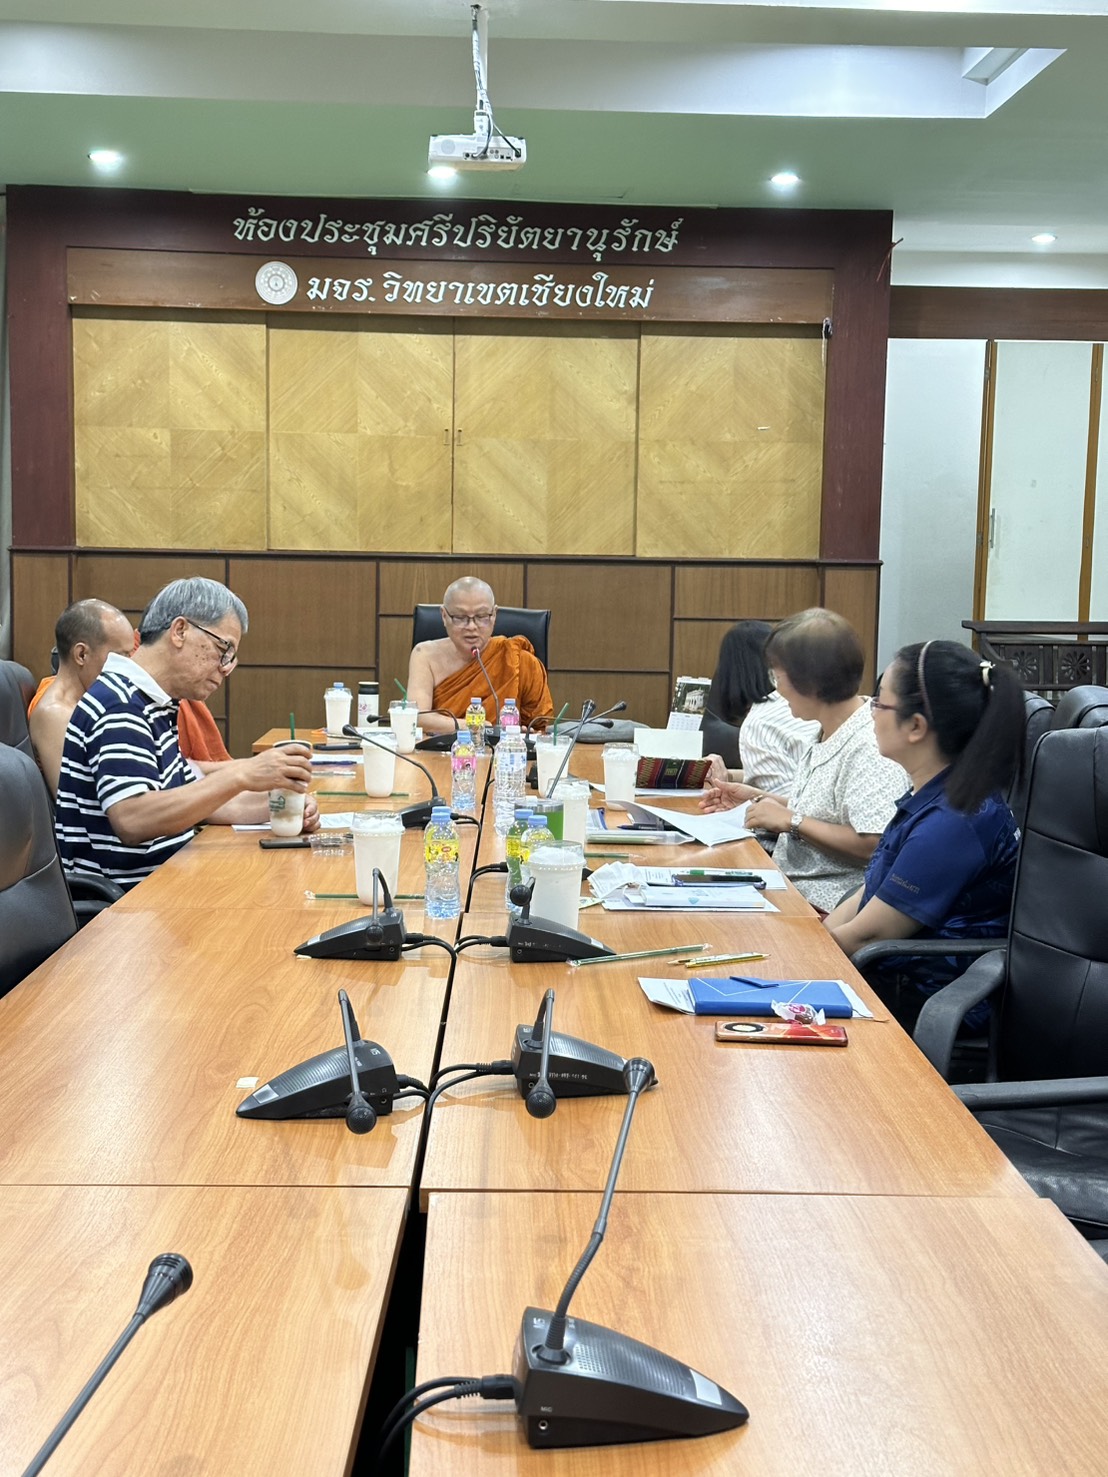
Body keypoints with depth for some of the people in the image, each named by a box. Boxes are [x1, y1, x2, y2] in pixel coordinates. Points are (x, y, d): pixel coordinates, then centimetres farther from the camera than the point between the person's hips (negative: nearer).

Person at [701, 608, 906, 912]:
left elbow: (872, 844, -25)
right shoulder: (828, 733, 12)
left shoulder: (868, 746, -19)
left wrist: (790, 820, -17)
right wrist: (759, 800, 15)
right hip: (789, 882, 9)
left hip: (821, 905, -9)